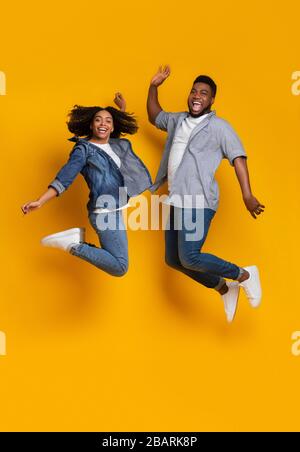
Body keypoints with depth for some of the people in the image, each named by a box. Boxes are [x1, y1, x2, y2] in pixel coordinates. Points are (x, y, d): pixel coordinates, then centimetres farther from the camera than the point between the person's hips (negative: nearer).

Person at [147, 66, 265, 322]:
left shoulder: (219, 126, -3)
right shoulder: (178, 120, 17)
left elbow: (238, 158, -11)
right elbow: (154, 117, 35)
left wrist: (248, 196, -22)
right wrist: (154, 87, 21)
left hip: (198, 202, -8)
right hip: (176, 202, 8)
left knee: (189, 258, -18)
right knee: (173, 260, 9)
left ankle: (245, 276, 3)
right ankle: (225, 290, 24)